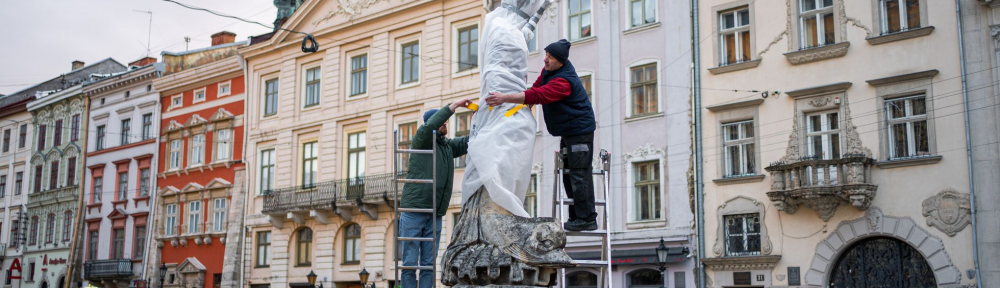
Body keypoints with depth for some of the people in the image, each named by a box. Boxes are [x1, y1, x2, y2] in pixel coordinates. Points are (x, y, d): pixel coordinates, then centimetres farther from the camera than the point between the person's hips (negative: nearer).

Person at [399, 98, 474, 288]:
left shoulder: (449, 146, 17)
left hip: (435, 216, 5)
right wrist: (453, 106, -19)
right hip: (413, 212, -5)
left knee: (429, 264, 4)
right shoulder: (420, 140, 0)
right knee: (409, 262, -3)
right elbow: (429, 127, -20)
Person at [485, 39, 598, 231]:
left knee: (579, 174, -12)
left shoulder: (564, 80, -28)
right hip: (567, 131, 11)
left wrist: (504, 98, -43)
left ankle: (586, 219, -9)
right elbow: (538, 86, 17)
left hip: (580, 130, -11)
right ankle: (576, 217, 17)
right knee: (568, 173, 12)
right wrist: (528, 101, -3)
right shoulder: (550, 68, 3)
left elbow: (538, 95, -38)